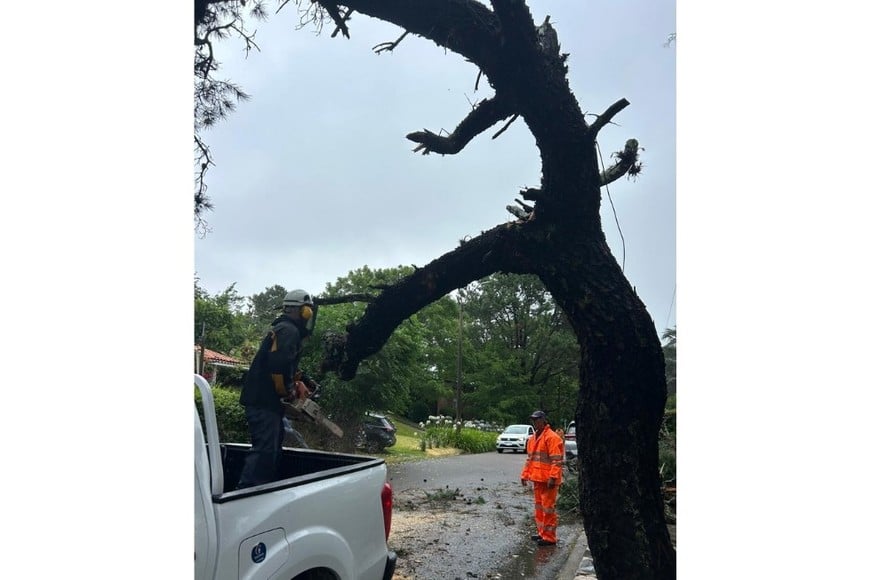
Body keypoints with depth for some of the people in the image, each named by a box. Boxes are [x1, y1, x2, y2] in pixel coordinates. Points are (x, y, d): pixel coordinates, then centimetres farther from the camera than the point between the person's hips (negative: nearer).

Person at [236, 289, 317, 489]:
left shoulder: (280, 329, 22)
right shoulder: (289, 330, -11)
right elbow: (278, 364, -25)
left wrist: (295, 384, 16)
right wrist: (288, 391, -11)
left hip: (262, 400, 11)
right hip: (264, 401, -11)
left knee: (273, 449, 15)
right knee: (264, 450, -16)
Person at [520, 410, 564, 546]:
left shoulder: (552, 437, -13)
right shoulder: (533, 438, 15)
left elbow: (556, 460, -18)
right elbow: (529, 459, 21)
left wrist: (553, 477, -23)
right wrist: (525, 474, 17)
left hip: (548, 480, -9)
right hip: (537, 479, 9)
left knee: (548, 508, -3)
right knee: (539, 507, 16)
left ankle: (549, 537, 3)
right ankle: (542, 532, 27)